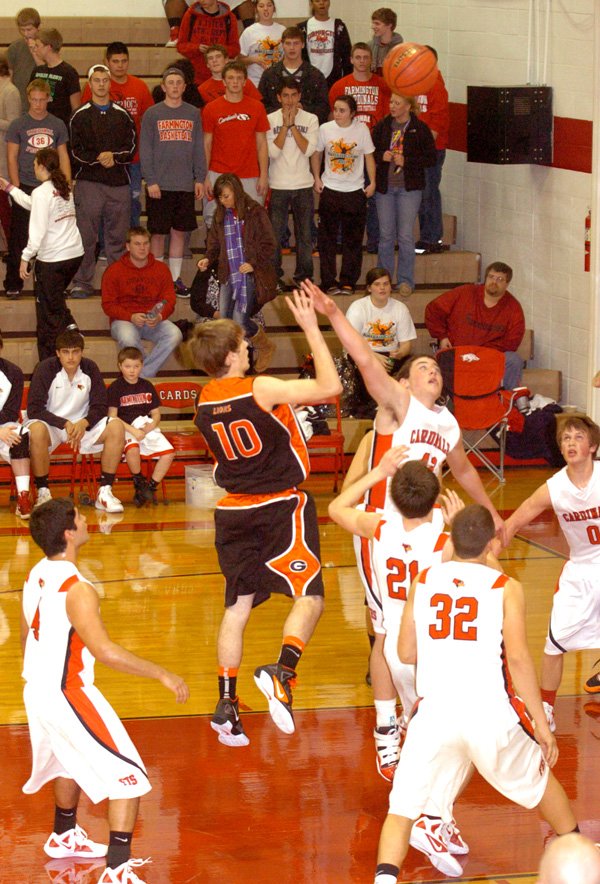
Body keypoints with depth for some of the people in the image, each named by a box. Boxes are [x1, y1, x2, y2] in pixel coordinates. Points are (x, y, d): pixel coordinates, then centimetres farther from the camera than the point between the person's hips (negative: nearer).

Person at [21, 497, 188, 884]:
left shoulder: (36, 576, 3)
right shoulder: (77, 590, -25)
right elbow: (105, 651, -33)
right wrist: (162, 674, -26)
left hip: (37, 691, 9)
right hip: (67, 696, -9)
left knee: (73, 761, 34)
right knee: (129, 778, -5)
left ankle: (64, 837, 54)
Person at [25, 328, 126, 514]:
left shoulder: (90, 368, -5)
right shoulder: (46, 369, -15)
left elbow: (100, 407, -3)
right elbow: (34, 410, -18)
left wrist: (83, 424, -24)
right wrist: (65, 424, -27)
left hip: (81, 425, 4)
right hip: (51, 424, -4)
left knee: (117, 428, -20)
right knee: (36, 431, -38)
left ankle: (105, 492, -16)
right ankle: (43, 493, -22)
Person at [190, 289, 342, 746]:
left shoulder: (205, 401, 2)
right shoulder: (261, 390, -17)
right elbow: (330, 386, -18)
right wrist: (311, 327, -13)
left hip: (234, 513, 6)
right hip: (281, 507, -6)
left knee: (237, 606, 12)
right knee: (309, 597, -3)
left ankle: (227, 703, 9)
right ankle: (282, 672, -27)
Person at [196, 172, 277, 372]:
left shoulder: (255, 213, -7)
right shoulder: (221, 216, 9)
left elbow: (268, 245, -6)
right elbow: (214, 243, 18)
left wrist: (254, 263, -16)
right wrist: (208, 259, -1)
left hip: (250, 275, -6)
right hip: (228, 275, 6)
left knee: (240, 321, -13)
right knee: (224, 321, 1)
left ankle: (265, 348, 16)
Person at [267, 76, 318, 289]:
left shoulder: (310, 120, 2)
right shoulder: (271, 120, 0)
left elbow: (308, 150, -10)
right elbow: (273, 151, -11)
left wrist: (292, 125, -11)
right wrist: (285, 125, -13)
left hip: (303, 185, 1)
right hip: (278, 185, -1)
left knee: (304, 233, 6)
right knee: (274, 233, 1)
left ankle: (304, 275, 16)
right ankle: (274, 275, 12)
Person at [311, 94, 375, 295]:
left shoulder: (361, 129, -4)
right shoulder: (325, 129, -3)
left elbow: (369, 157, 2)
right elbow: (316, 154, 9)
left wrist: (372, 182, -4)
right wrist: (316, 178, 1)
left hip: (355, 191, 0)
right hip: (330, 190, 0)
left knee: (353, 240, 4)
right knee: (327, 239, 2)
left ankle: (348, 282, 13)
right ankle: (329, 282, 8)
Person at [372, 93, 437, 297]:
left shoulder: (420, 129, -4)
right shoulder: (382, 127, 5)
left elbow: (431, 158, -4)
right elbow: (371, 153, 14)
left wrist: (406, 161, -14)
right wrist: (381, 156, -7)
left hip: (409, 188, -3)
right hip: (384, 188, 3)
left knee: (406, 236, -4)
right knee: (386, 235, 7)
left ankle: (405, 281, 5)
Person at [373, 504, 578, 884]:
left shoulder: (423, 581, 9)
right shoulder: (506, 588, 1)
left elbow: (406, 653, 12)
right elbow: (518, 657, -9)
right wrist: (542, 724, -4)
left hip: (435, 711, 1)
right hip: (491, 711, 0)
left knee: (402, 809, 3)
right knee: (539, 778, 27)